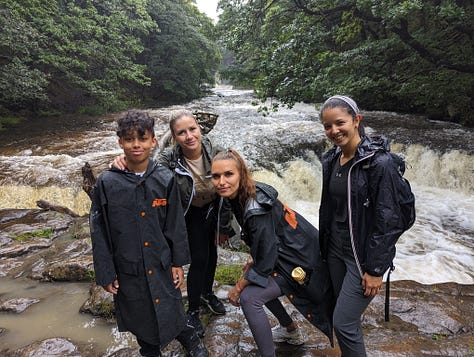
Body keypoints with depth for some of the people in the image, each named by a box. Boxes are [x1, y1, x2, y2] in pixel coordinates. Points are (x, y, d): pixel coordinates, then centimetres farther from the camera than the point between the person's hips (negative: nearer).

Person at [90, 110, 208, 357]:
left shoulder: (166, 179, -8)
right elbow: (99, 232, -4)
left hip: (162, 265, 0)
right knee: (141, 318, 17)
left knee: (171, 315, 11)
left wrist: (178, 263, 2)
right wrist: (106, 274, -2)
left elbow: (176, 225, -1)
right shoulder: (106, 183, -10)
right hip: (128, 269, 0)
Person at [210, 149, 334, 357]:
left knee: (249, 297, -15)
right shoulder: (241, 195, -4)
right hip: (285, 252, 10)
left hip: (300, 262, -10)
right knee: (255, 282, 23)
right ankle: (291, 332, 41)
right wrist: (254, 262, 12)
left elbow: (265, 262, -23)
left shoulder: (257, 209, -31)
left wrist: (238, 288, -11)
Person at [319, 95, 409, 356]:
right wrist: (324, 247, 15)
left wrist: (375, 269, -16)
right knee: (345, 315, 18)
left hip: (363, 255, -6)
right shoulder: (331, 159, 2)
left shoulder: (378, 162, -19)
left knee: (344, 323, -1)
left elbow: (388, 220, -18)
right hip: (335, 250, 7)